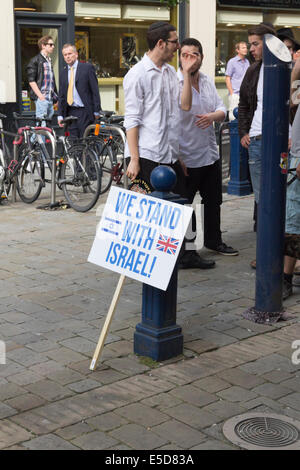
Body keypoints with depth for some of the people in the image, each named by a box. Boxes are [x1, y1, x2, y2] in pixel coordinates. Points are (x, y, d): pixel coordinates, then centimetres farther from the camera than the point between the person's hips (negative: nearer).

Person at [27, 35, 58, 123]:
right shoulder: (35, 60, -4)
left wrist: (55, 96, 15)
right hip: (41, 98, -8)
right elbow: (31, 81, -11)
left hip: (50, 98, 8)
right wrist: (40, 96, -18)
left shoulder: (49, 61, 20)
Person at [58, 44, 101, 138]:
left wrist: (96, 111, -8)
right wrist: (60, 115, 7)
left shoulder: (87, 68, 1)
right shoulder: (63, 73, 15)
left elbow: (95, 90, -3)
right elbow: (61, 95, 16)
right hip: (70, 113, 4)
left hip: (84, 112, -4)